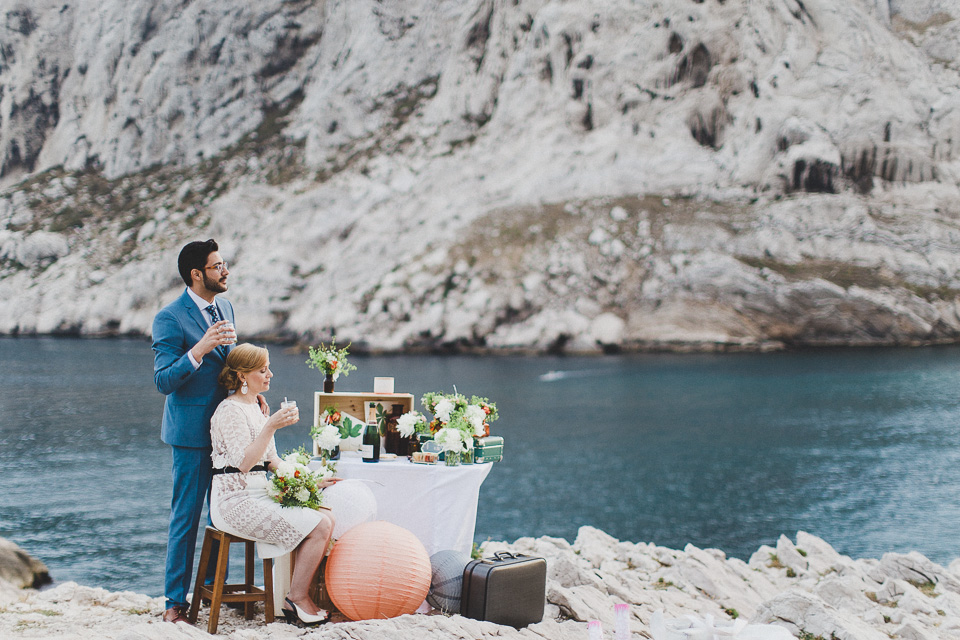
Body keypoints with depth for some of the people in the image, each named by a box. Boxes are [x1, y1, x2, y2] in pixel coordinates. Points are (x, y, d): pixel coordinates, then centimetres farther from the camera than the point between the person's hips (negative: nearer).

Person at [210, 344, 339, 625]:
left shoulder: (255, 408, 17)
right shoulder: (230, 411, -13)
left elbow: (270, 460, 21)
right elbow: (244, 463, -24)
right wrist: (271, 426, -30)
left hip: (260, 496, 9)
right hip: (236, 502, -9)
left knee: (326, 516, -6)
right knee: (319, 526, -17)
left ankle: (300, 596, -1)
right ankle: (296, 600, -4)